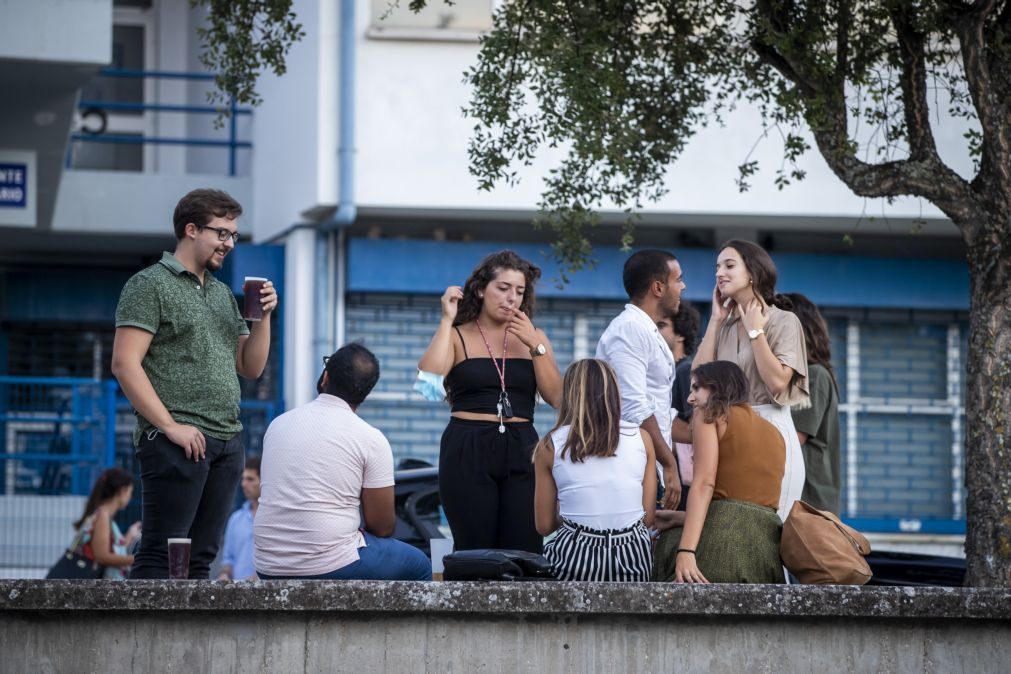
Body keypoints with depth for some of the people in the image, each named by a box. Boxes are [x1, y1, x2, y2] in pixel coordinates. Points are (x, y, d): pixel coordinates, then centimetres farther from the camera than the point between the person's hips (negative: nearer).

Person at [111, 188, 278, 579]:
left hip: (227, 444, 7)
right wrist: (170, 426, -16)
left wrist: (264, 316, 5)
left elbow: (251, 368, 21)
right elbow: (125, 363, -11)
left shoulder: (223, 294, 20)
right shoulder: (150, 285, -2)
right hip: (177, 442, -7)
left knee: (200, 558, 6)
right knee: (160, 556, -9)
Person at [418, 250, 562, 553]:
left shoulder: (533, 337, 13)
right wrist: (447, 320, -10)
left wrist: (535, 346, -7)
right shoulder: (457, 336, 5)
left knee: (525, 552, -6)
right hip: (468, 452, -2)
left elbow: (556, 398, 2)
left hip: (521, 452, 2)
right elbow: (428, 378, -15)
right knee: (474, 553, -3)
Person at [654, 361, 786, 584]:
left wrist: (685, 551, -16)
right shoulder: (775, 433, 26)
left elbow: (704, 483, -7)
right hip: (768, 541, 6)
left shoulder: (710, 414, 7)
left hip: (721, 535, -6)